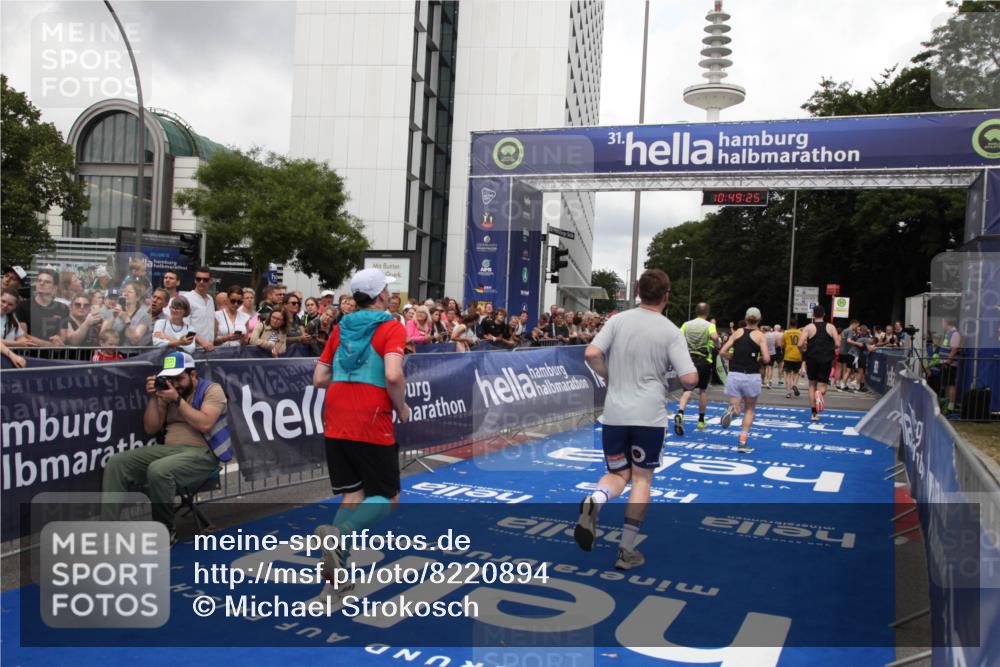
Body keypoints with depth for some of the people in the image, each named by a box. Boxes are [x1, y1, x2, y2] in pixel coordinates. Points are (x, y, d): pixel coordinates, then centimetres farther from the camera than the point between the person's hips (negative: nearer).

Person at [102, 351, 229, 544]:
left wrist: (177, 400, -14)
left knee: (158, 471, -35)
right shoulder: (166, 393, 15)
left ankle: (166, 532, -15)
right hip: (168, 449, 7)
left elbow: (204, 424, -17)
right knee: (116, 463, -12)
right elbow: (150, 429, 11)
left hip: (201, 454, -7)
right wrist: (153, 397, 1)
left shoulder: (212, 390, -1)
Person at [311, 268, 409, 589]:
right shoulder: (392, 327, -6)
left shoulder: (341, 328, 12)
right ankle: (340, 533, -18)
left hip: (335, 425, 6)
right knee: (387, 498, 7)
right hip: (372, 427, -6)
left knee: (353, 495, 15)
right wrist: (401, 407, -4)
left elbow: (319, 379, 12)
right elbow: (393, 376, -20)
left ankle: (336, 564, 5)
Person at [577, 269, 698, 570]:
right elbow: (690, 379, -11)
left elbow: (591, 354, -10)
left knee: (618, 474, 17)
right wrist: (682, 385, 13)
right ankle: (627, 550, 11)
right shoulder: (671, 332, -4)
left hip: (614, 413, 2)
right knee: (642, 478, 12)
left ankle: (594, 502, -18)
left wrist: (611, 379, 7)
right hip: (650, 416, -2)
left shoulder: (619, 320, 1)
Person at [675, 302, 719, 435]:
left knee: (687, 389, -1)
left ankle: (680, 413, -28)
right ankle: (701, 420, 24)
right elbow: (714, 337, -26)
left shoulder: (686, 324, 4)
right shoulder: (709, 325, -5)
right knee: (703, 390, 15)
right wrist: (717, 345, -6)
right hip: (704, 361, -1)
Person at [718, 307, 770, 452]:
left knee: (736, 409, 10)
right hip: (752, 376, -2)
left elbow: (722, 352, 6)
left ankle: (732, 410, -28)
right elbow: (767, 359, -10)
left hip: (734, 374, 2)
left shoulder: (738, 332, 7)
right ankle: (742, 442, 10)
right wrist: (758, 359, 10)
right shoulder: (760, 335, -2)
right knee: (750, 409, 18)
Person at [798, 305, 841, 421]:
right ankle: (820, 393, -30)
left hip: (812, 359, 0)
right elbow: (837, 344, -4)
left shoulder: (808, 327, -3)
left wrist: (804, 351, 9)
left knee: (812, 384, 14)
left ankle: (814, 413, 15)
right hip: (826, 359, 0)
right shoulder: (831, 327, 2)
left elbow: (800, 344, -12)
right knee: (822, 384, 8)